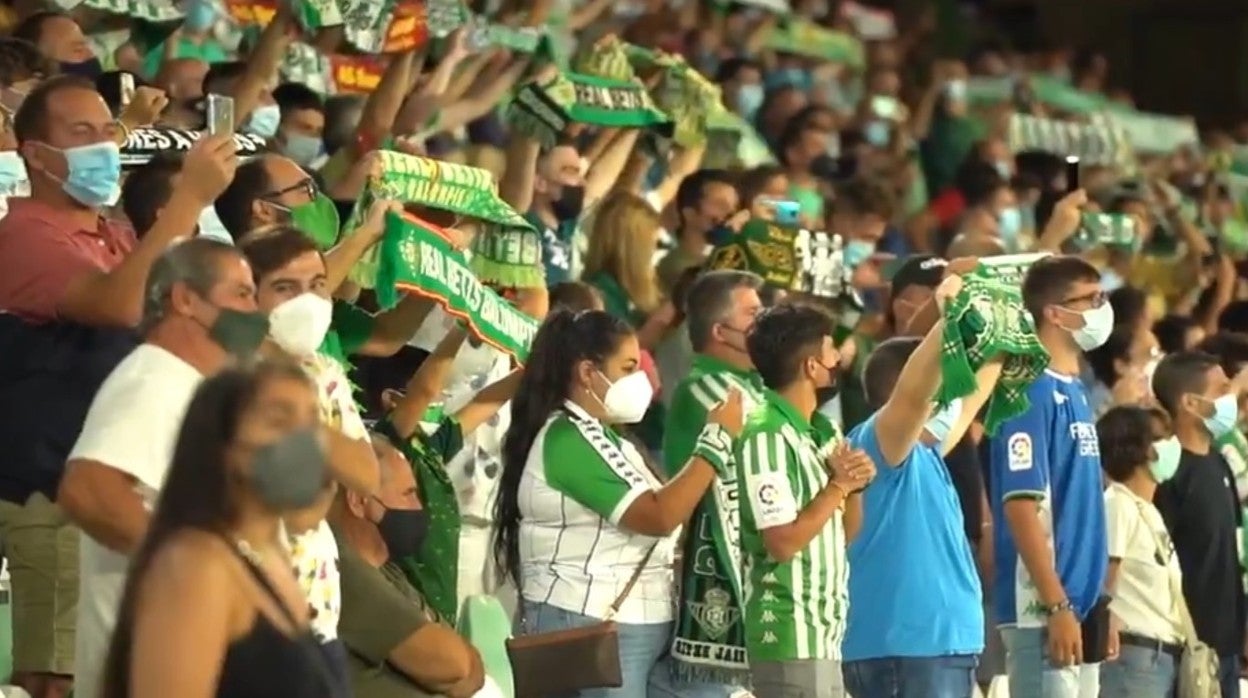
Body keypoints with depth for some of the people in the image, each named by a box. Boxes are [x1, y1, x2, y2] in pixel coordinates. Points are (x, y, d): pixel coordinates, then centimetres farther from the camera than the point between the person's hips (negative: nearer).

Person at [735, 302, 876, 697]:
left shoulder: (820, 431, 12)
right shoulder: (767, 436, -15)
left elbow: (845, 532, 19)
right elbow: (783, 542, -20)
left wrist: (853, 486, 0)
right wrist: (837, 486, -11)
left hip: (823, 633, 9)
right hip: (789, 638, -9)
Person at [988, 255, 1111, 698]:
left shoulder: (1075, 392, 15)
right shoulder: (1033, 392, -12)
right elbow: (1021, 506, -18)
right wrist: (1057, 606, -20)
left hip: (1079, 603, 9)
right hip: (1043, 610, -9)